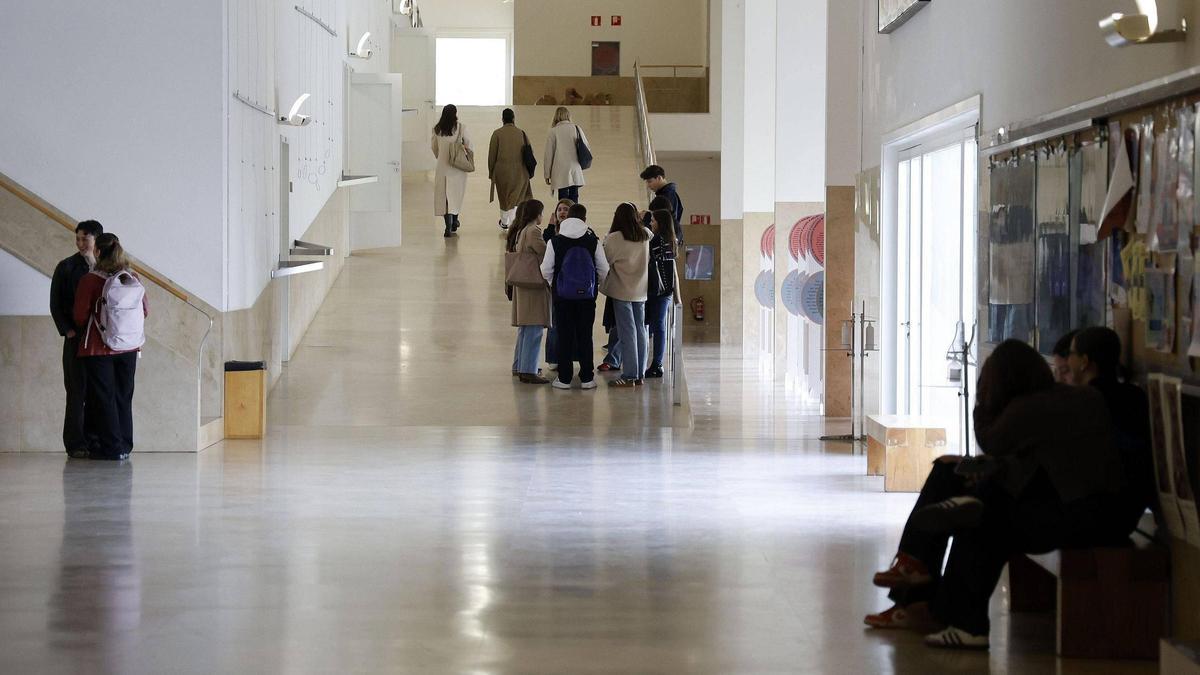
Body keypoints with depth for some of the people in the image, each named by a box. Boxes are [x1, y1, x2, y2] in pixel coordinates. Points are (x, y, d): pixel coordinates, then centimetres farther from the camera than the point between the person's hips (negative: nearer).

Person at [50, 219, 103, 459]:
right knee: (77, 391, -3)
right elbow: (55, 304, 2)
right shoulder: (66, 267, 2)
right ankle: (76, 444, 2)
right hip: (77, 337, -3)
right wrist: (67, 330, -8)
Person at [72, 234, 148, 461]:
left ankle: (111, 447, 3)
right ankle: (124, 446, 15)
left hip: (99, 349, -4)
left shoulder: (90, 280, -12)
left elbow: (80, 316, -8)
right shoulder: (134, 279, 0)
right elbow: (145, 310, 6)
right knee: (123, 397, 13)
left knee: (103, 397, 4)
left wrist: (80, 329, 14)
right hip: (129, 348, 4)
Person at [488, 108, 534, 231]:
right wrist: (527, 171, 14)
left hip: (502, 171, 0)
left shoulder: (497, 134, -7)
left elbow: (492, 155, -4)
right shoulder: (521, 134, -2)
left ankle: (504, 223, 31)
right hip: (519, 172, 0)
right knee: (516, 198, 8)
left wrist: (491, 172, 6)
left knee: (504, 196, 15)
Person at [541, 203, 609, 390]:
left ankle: (564, 378, 5)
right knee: (585, 336, 6)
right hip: (587, 296, 1)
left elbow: (546, 270, -3)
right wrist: (597, 283, 20)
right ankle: (586, 378, 8)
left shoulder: (555, 241, -4)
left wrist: (552, 284, 17)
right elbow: (604, 270, 0)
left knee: (564, 336, 5)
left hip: (562, 295, 0)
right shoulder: (593, 241, -3)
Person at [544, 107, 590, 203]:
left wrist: (547, 174, 5)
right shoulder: (576, 128, 4)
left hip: (561, 172, -2)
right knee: (574, 198, 7)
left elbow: (548, 154, -1)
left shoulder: (554, 131, -2)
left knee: (563, 199, -2)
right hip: (576, 171, 3)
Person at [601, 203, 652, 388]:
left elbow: (606, 261, -6)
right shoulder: (645, 236, 2)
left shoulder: (613, 238, -13)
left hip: (622, 290, -5)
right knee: (640, 331, 10)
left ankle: (629, 376, -4)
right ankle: (639, 374, 13)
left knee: (627, 333, -4)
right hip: (641, 290, 5)